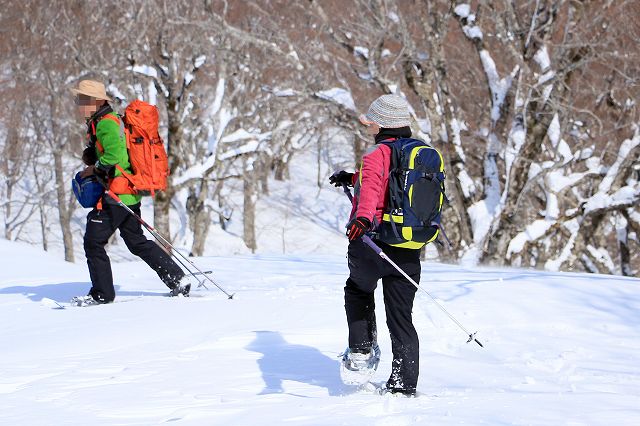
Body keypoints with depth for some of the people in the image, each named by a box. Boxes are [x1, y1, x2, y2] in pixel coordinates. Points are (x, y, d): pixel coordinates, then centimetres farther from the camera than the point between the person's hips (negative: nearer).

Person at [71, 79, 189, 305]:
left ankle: (102, 293, 0)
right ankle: (178, 280, 16)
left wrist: (95, 167, -14)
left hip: (117, 192, -11)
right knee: (137, 242, 16)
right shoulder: (102, 122, 18)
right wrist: (91, 155, 12)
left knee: (94, 240, -5)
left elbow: (114, 153, -27)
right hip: (129, 194, 11)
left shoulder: (105, 123, -14)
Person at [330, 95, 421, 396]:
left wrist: (363, 217, -49)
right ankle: (404, 385, 7)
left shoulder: (377, 154, -10)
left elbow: (372, 186, -32)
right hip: (409, 251, 5)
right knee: (401, 316, 10)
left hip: (373, 243, -5)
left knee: (358, 291, 26)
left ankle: (361, 351, 18)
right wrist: (352, 179, 42)